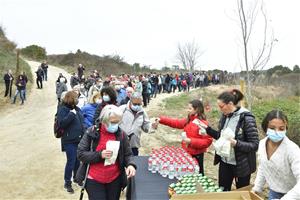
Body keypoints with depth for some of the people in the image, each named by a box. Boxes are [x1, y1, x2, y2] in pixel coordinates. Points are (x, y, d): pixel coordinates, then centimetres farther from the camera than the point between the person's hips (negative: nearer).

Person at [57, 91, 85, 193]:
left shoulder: (77, 108, 10)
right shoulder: (63, 109, -10)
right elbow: (61, 123, -21)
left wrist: (84, 134, 14)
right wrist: (71, 114, -24)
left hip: (79, 139, 6)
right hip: (70, 140, -6)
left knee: (78, 160, 15)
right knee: (71, 162, -2)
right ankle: (67, 183, 16)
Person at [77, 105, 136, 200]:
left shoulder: (121, 134, -3)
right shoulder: (91, 132, -10)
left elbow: (128, 154, 3)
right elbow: (80, 154, -10)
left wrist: (131, 164, -19)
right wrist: (100, 155, -23)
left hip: (115, 180, 3)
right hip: (94, 180, -2)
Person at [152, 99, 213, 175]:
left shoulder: (203, 124, -20)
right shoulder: (188, 120, 2)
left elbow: (207, 141, -22)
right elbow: (176, 123, 9)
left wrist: (191, 141, -25)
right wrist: (160, 120, 2)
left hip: (197, 155, -7)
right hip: (186, 152, 7)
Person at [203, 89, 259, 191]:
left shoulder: (246, 118, -20)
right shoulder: (224, 116, 0)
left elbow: (254, 145, -20)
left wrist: (236, 143, -33)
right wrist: (207, 129, -1)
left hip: (242, 165, -6)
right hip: (224, 162, 6)